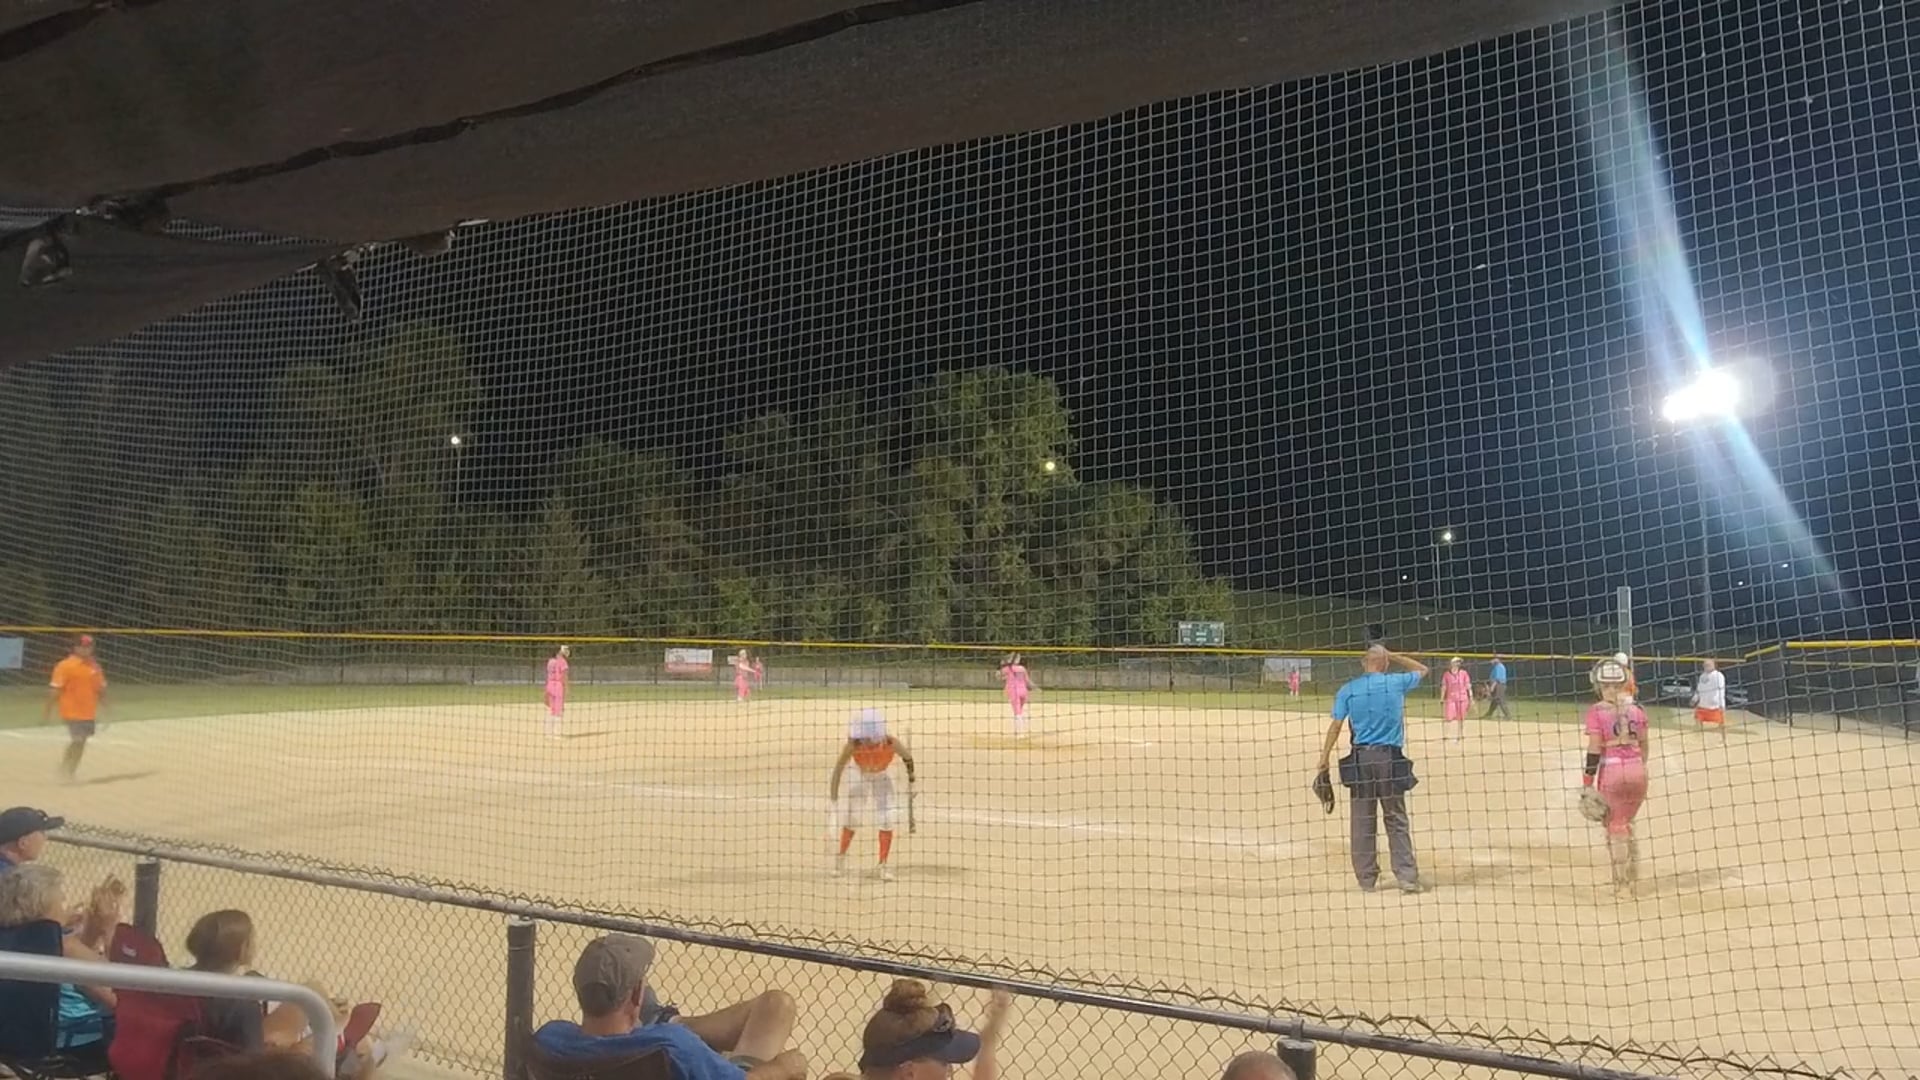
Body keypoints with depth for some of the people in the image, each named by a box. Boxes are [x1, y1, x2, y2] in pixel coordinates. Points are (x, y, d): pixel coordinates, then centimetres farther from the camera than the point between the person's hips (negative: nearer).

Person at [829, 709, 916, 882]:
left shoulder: (891, 744, -34)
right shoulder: (852, 745, -35)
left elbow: (907, 757, -12)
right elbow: (838, 769, -29)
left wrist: (911, 783, -2)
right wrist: (833, 801, -32)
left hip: (881, 779, 0)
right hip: (858, 777, 0)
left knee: (886, 820, -9)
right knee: (850, 818, -4)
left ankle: (882, 866, 5)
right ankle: (840, 858, 20)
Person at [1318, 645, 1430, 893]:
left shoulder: (1347, 690, 2)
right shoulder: (1397, 683, 2)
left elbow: (1336, 726, -1)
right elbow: (1422, 670, 21)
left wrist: (1325, 757, 3)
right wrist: (1393, 656, 21)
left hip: (1360, 758, 1)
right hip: (1390, 757, -1)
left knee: (1362, 822, 7)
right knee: (1397, 821, 5)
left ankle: (1366, 878, 12)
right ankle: (1406, 876, 0)